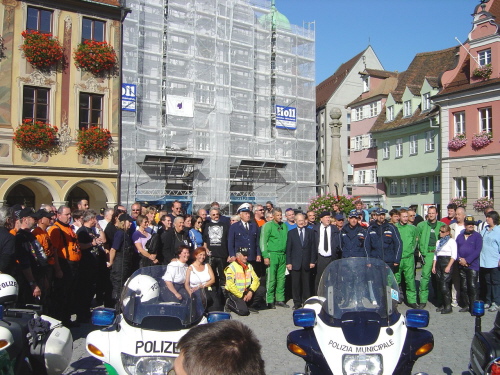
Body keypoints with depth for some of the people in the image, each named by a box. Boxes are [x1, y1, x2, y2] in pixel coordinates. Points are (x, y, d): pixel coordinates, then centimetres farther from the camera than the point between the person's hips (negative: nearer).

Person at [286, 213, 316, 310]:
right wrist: (288, 262, -3)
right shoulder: (291, 233, 7)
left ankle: (306, 302, 17)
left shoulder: (310, 232, 8)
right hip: (295, 263, 0)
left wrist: (312, 261, -2)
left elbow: (313, 247, 5)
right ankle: (297, 302, 12)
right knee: (295, 283, 2)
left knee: (306, 283, 5)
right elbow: (288, 248, 4)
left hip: (307, 263, 0)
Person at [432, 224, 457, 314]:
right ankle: (444, 305, 14)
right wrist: (434, 266, 13)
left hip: (447, 262, -7)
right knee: (440, 285, 6)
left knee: (444, 285, -13)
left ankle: (448, 307, -8)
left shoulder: (451, 241, -2)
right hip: (439, 263, 7)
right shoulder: (438, 242, 19)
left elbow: (454, 256, -9)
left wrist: (449, 266, -17)